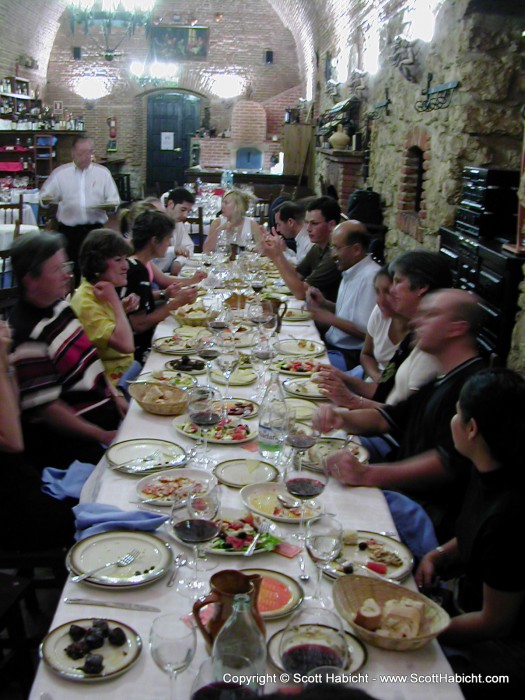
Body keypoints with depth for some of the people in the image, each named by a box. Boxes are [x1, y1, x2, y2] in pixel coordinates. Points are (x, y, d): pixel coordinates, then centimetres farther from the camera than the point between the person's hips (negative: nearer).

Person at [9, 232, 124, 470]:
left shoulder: (59, 305, 7)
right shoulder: (28, 337, -21)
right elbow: (44, 408, -20)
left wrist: (116, 396, 10)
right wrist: (102, 436, -16)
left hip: (106, 409, 9)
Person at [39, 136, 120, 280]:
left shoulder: (103, 173, 7)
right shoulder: (60, 173, 5)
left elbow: (114, 201, 7)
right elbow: (44, 196, 8)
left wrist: (107, 206, -15)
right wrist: (47, 199, -15)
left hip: (95, 230, 1)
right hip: (68, 230, -1)